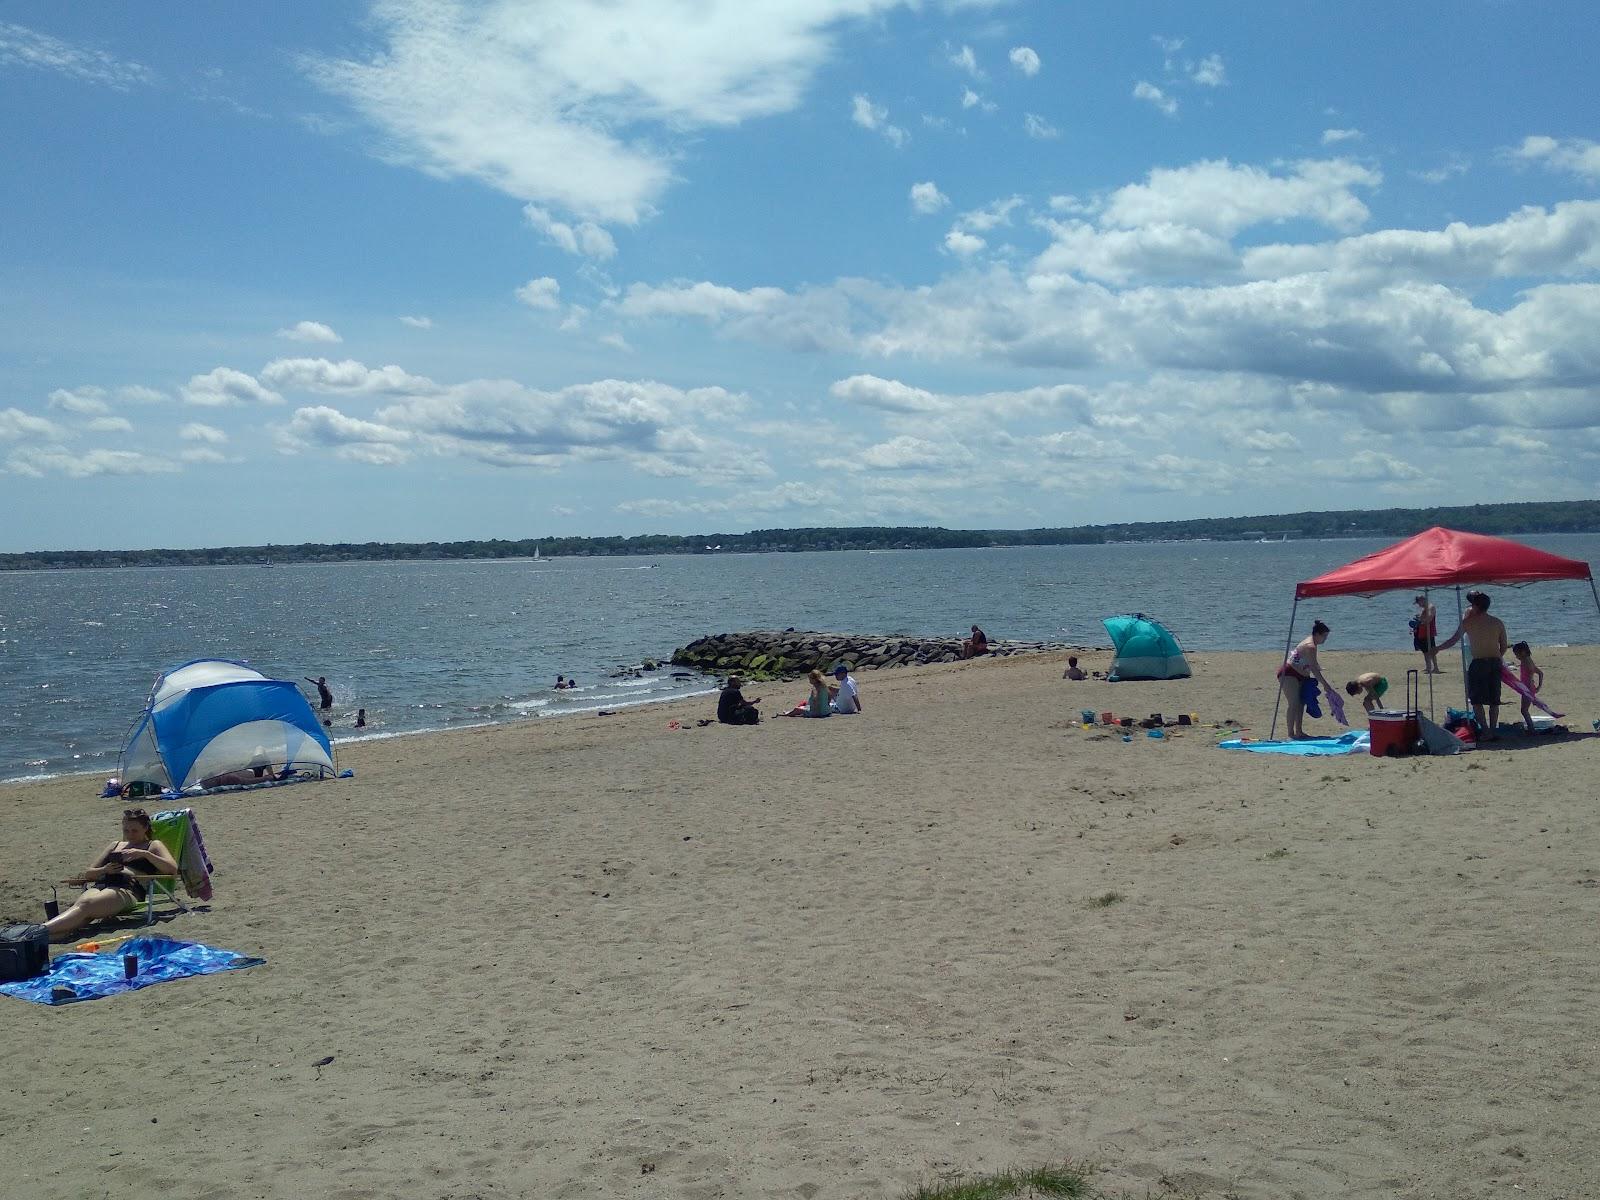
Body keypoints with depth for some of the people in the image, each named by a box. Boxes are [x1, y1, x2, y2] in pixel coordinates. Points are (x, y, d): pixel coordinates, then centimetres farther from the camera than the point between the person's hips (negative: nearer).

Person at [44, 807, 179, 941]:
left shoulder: (153, 845, 22)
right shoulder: (115, 846, 35)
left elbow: (173, 869, 3)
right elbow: (88, 873, 30)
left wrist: (145, 854, -8)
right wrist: (104, 870, 6)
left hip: (129, 887, -4)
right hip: (99, 885, 4)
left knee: (84, 905, -35)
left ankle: (41, 931, -56)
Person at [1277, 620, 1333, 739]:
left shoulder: (1310, 642, 10)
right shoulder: (1310, 647, -22)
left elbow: (1314, 665, 21)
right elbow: (1314, 669, -24)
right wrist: (1326, 685, -20)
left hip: (1297, 675, 11)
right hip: (1288, 674, -11)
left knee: (1300, 703, 13)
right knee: (1294, 704, -14)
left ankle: (1299, 732, 19)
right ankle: (1291, 734, -13)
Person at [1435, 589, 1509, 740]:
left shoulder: (1468, 622, -3)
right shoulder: (1498, 622, 7)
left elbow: (1453, 640, 5)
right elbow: (1504, 646, 10)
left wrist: (1437, 649, 18)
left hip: (1478, 664, -4)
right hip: (1496, 663, 4)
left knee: (1476, 700, 1)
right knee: (1494, 700, 12)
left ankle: (1485, 730, -7)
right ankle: (1493, 730, 12)